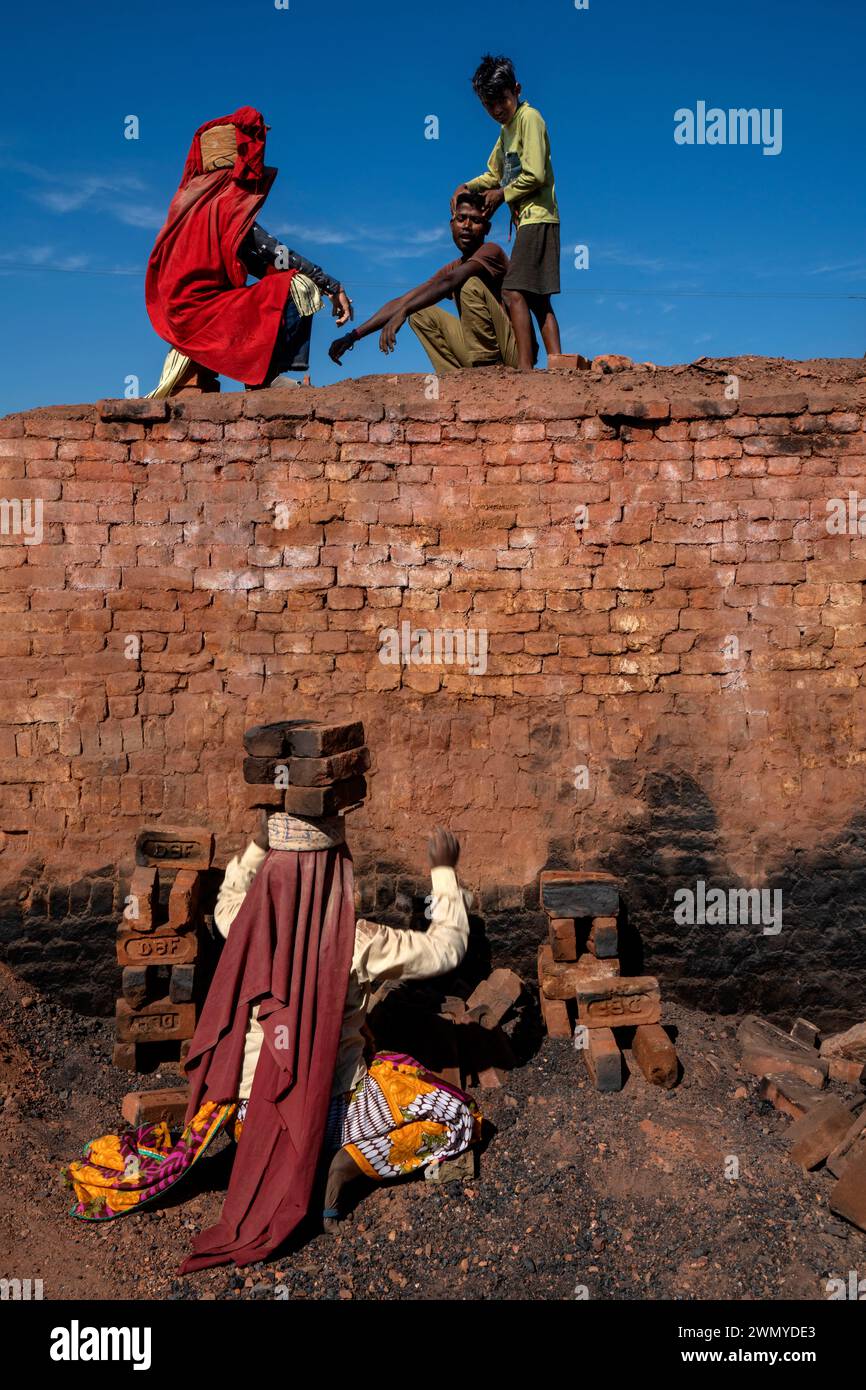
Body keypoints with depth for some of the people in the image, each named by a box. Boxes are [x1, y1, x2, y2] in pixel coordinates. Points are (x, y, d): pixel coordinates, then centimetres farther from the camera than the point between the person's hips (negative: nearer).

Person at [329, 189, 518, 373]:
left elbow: (450, 281, -27)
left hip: (512, 351, -7)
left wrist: (403, 311, -38)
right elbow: (401, 302, 9)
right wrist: (354, 335, -1)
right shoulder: (452, 268, 15)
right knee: (420, 313, 7)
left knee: (471, 283, -22)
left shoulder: (491, 251, -7)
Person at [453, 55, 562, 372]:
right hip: (527, 220, 10)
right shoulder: (507, 128, 20)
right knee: (538, 299, 5)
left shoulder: (529, 117, -7)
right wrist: (469, 186, 11)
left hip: (537, 218, -10)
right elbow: (495, 175, 29)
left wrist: (502, 194, -5)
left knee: (514, 290, -18)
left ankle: (525, 366, -23)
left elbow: (535, 175, -17)